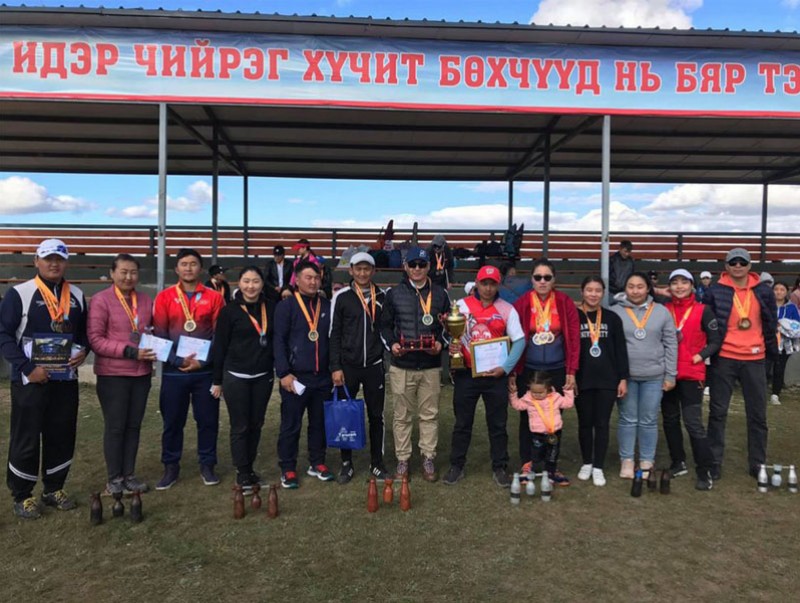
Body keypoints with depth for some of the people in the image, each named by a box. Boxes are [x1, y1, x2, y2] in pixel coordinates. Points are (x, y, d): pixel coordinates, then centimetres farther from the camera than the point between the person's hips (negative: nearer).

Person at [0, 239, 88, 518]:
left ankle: (54, 489, 27)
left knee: (62, 437, 11)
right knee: (26, 438, 4)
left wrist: (82, 350, -3)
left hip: (66, 379, 5)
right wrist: (27, 368, -17)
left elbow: (83, 331, 19)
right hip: (30, 380, -5)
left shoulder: (76, 296, 9)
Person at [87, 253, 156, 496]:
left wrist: (155, 348, -3)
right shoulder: (101, 299, -8)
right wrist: (129, 351, -19)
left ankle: (129, 475, 24)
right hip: (112, 374, -5)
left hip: (142, 373, 5)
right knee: (115, 427, 5)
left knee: (133, 425, 12)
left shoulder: (146, 300, 7)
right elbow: (95, 339, -13)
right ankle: (114, 478, 18)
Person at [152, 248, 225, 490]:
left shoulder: (214, 297, 3)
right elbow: (159, 335, -2)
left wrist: (203, 361, -11)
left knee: (208, 419, 6)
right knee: (172, 420, 7)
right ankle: (171, 467, 22)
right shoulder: (165, 297, 3)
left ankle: (207, 465, 21)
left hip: (206, 370, 0)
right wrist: (178, 360, -13)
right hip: (174, 371, 0)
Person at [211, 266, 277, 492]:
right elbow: (219, 346, -3)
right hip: (236, 377, -3)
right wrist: (217, 380, -2)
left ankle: (250, 468, 26)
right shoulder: (230, 310, -6)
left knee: (256, 424, 11)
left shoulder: (271, 307, 2)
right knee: (240, 426, 3)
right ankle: (242, 473, 14)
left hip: (263, 376, 3)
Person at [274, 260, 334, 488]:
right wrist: (284, 373, -14)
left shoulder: (327, 306, 8)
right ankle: (287, 469, 17)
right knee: (291, 425, 5)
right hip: (295, 377, -4)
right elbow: (279, 341, -7)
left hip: (322, 377, 4)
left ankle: (317, 463, 28)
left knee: (319, 423, 13)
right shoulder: (286, 306, -4)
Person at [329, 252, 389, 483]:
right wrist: (335, 367, -8)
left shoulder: (382, 296, 4)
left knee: (376, 416, 9)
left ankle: (377, 464, 22)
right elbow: (334, 334, -3)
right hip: (347, 366, -2)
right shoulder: (341, 297, -3)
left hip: (374, 366, 2)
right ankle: (346, 463, 22)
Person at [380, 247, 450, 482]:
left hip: (431, 366, 1)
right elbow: (385, 325, 8)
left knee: (430, 414, 7)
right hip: (402, 365, -1)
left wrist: (440, 343, -7)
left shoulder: (440, 294, 7)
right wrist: (391, 344, -9)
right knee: (402, 415, 7)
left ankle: (428, 458, 19)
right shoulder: (394, 294, 4)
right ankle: (402, 459, 18)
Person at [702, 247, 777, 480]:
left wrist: (772, 352, 10)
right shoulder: (715, 292, -5)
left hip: (755, 359, 3)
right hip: (724, 359, -2)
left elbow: (770, 324, 9)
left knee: (757, 413, 10)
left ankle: (758, 463, 23)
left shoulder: (764, 291, 3)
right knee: (718, 412, 4)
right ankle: (714, 462, 14)